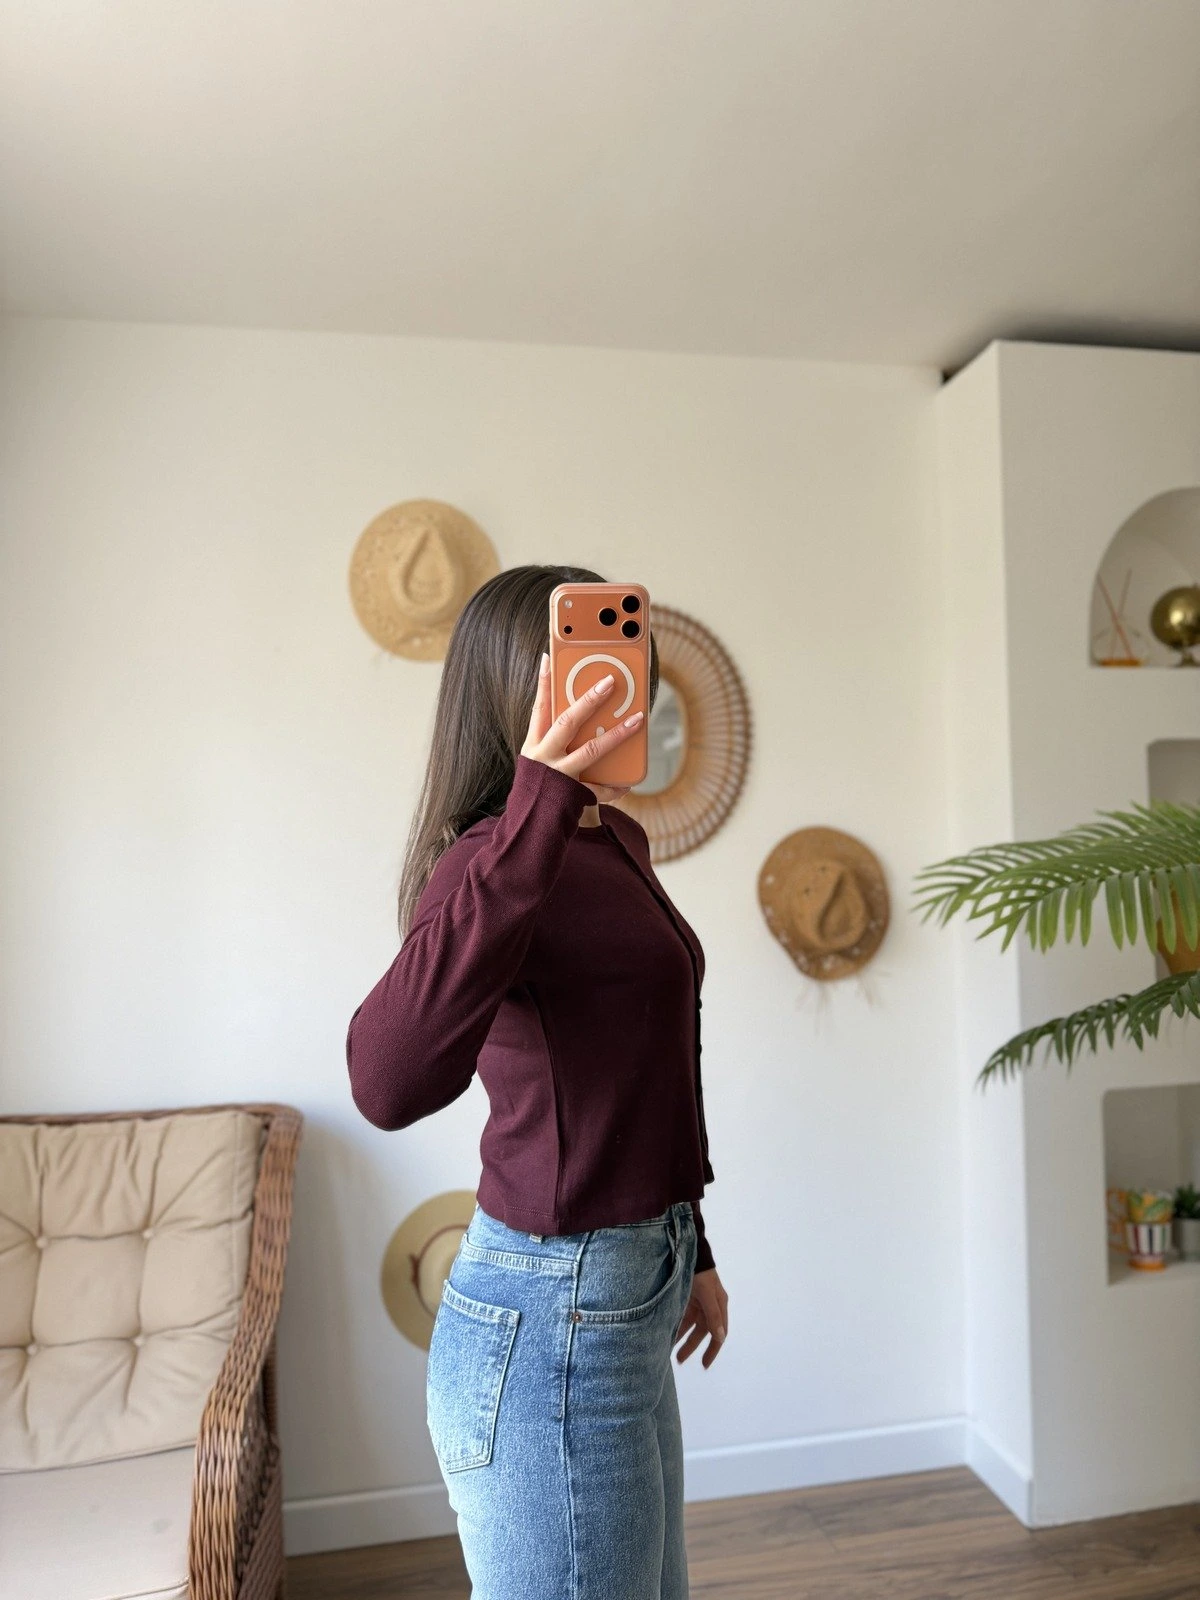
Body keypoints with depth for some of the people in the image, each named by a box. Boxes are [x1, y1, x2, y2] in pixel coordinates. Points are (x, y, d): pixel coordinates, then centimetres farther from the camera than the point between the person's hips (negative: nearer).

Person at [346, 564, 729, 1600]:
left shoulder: (612, 842, 7)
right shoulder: (496, 856, -20)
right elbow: (389, 1083, -38)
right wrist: (538, 808, -41)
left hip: (618, 1298, 9)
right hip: (551, 1324, -9)